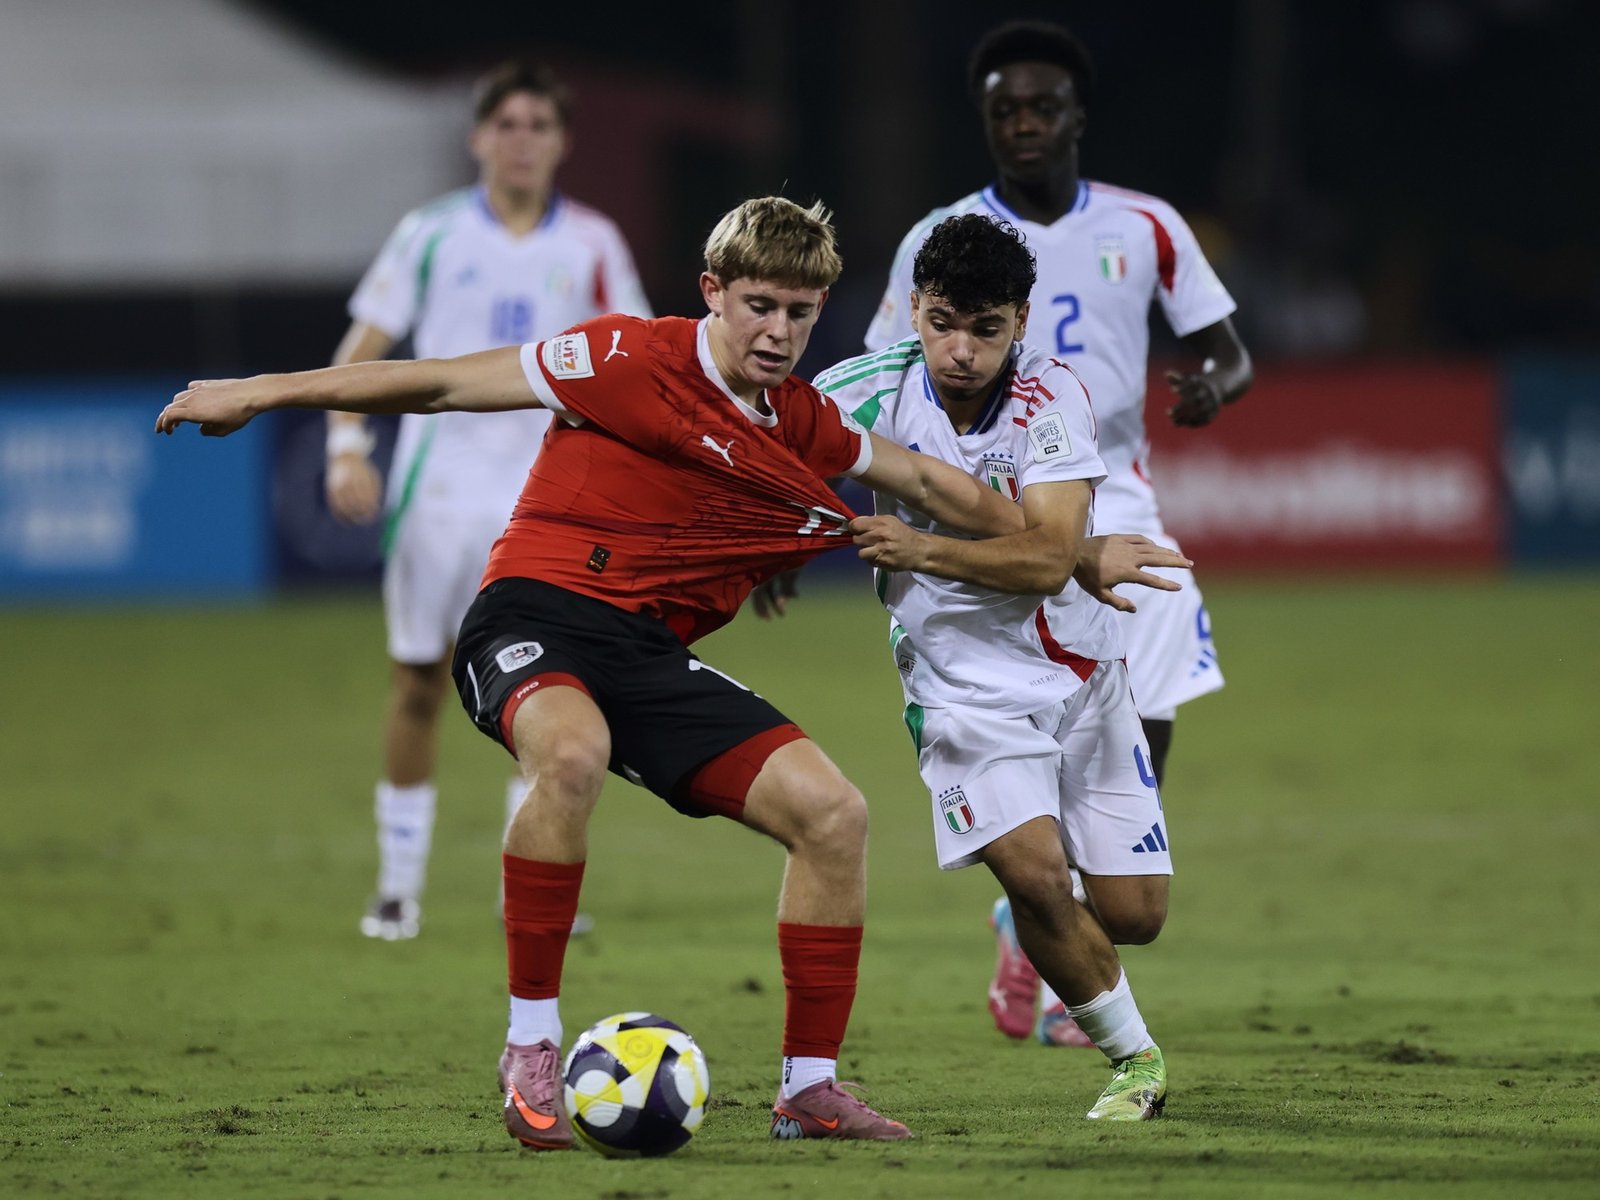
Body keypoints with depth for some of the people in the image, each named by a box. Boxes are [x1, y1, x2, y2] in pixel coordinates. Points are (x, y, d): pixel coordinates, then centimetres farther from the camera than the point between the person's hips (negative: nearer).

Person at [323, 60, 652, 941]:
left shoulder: (590, 243, 5)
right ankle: (398, 884, 14)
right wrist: (348, 448, -10)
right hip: (438, 486, 0)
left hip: (543, 495, 0)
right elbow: (361, 349, 3)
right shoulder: (431, 233, 2)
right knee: (419, 683, 3)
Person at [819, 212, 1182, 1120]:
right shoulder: (870, 391, -12)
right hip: (966, 692, -1)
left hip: (1079, 671, 1)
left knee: (1132, 914, 2)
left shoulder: (1053, 398, -16)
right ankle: (1135, 1057, 0)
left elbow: (1048, 560, -24)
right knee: (1035, 874, -24)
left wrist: (923, 549, -32)